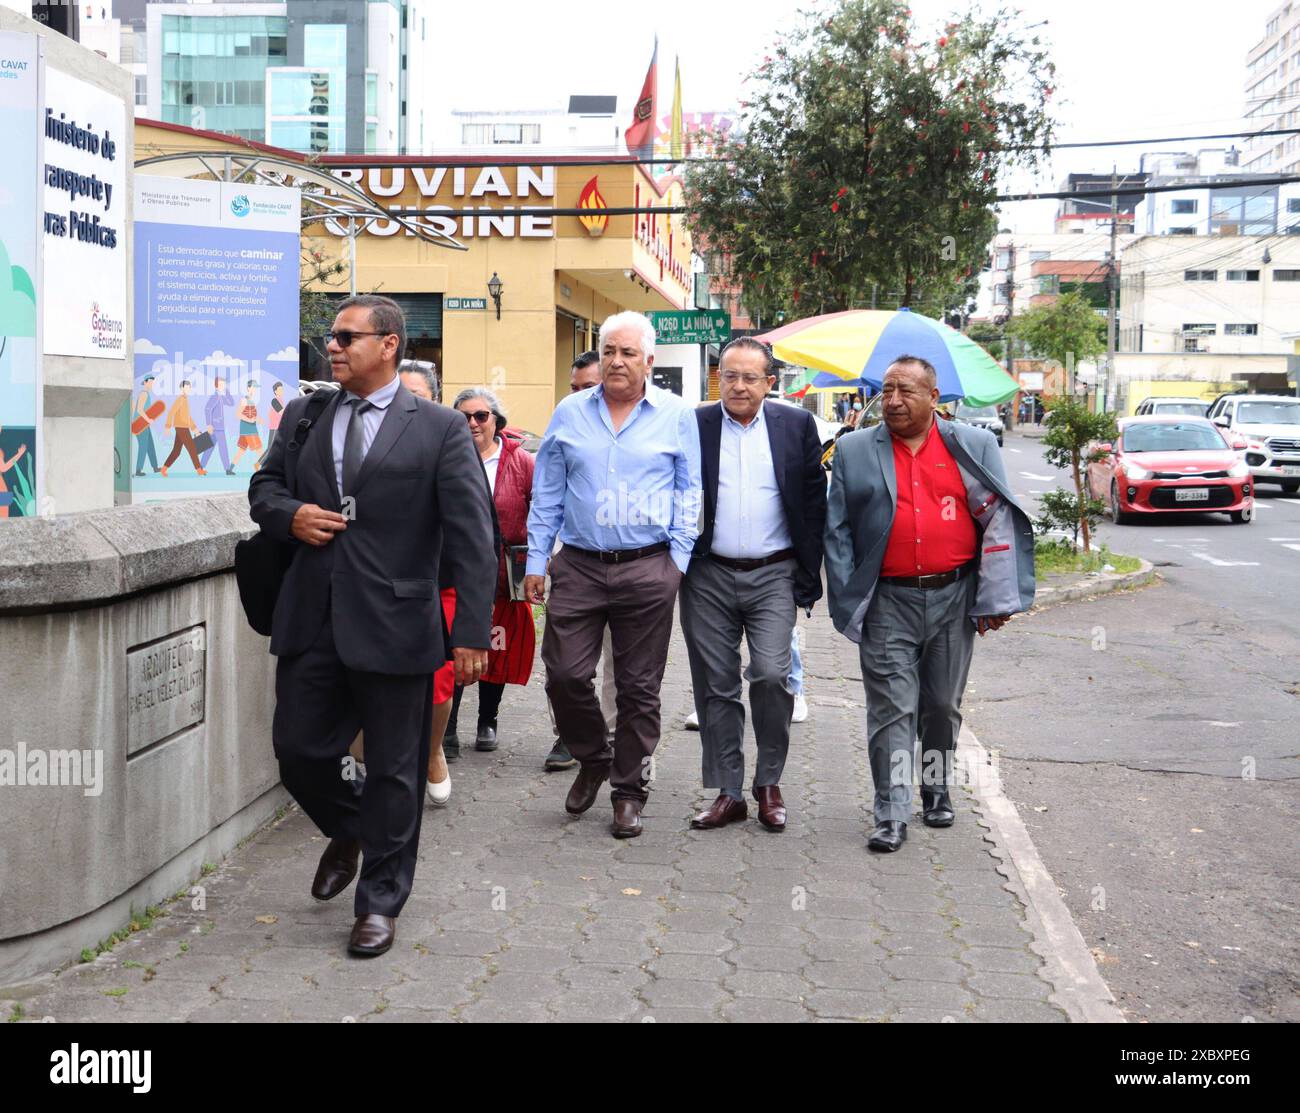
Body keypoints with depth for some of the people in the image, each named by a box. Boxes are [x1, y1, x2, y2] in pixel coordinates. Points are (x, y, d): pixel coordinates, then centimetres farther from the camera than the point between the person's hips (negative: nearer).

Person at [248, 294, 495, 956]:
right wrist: (289, 515, -5)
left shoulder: (440, 430, -4)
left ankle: (380, 902, 22)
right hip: (311, 622, 5)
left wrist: (472, 632, -13)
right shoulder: (303, 416, 10)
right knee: (297, 750, 10)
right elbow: (264, 487, 21)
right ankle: (347, 832, 42)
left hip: (393, 624, -4)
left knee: (393, 771, 6)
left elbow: (472, 537, -7)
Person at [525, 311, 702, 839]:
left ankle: (628, 791, 18)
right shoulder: (570, 413, 8)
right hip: (579, 566, 2)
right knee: (565, 675, -2)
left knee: (639, 687, 5)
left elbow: (689, 492, 6)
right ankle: (593, 760, 24)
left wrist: (678, 559, -2)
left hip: (648, 569, -1)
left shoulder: (676, 415, 3)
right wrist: (536, 562, 6)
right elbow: (547, 494, 11)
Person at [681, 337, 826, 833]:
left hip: (773, 575, -1)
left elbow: (814, 502, 5)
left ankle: (769, 783, 9)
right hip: (708, 577, 1)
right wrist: (675, 566, -1)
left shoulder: (797, 425, 4)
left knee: (771, 675, -12)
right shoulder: (692, 425, 3)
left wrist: (809, 574, 1)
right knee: (716, 686, 5)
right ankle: (728, 793, 16)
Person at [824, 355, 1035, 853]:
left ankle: (937, 792, 31)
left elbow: (998, 522, 2)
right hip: (888, 602, -1)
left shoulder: (973, 446, 4)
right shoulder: (854, 450, 4)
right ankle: (891, 814, 1)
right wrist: (846, 600, -5)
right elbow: (837, 530, 3)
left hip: (954, 597, 1)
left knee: (943, 705, 13)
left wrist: (996, 600, -3)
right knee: (892, 708, -4)